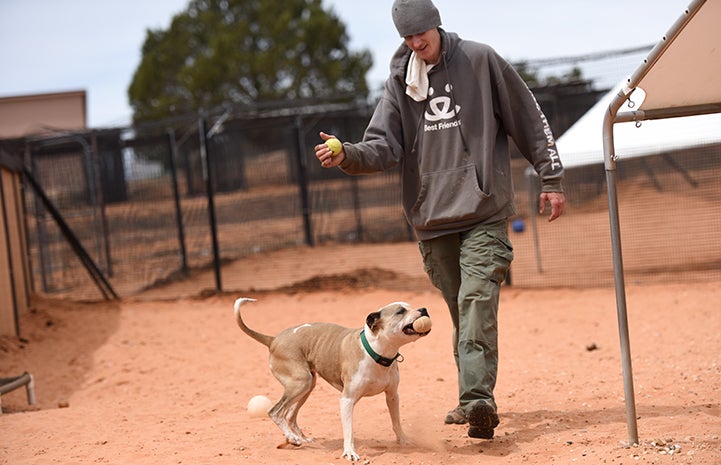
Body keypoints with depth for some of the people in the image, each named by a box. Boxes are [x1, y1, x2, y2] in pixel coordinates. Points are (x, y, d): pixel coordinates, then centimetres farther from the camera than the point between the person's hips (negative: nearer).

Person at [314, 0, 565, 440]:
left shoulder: (480, 60, -1)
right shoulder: (399, 81, 7)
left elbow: (530, 120, 4)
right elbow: (384, 146, 1)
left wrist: (552, 179, 5)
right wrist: (346, 155, -20)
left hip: (484, 213, -4)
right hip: (432, 218, 4)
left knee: (477, 302, -18)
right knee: (462, 312, 11)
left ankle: (477, 398, -27)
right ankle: (475, 400, 20)